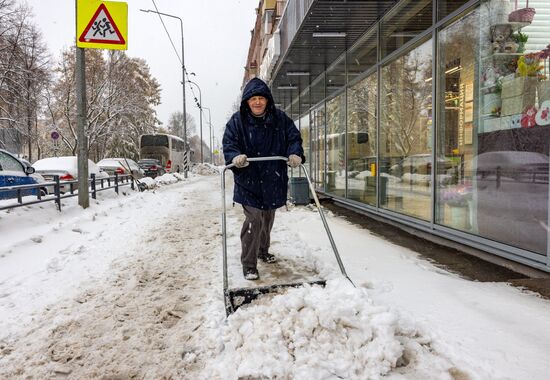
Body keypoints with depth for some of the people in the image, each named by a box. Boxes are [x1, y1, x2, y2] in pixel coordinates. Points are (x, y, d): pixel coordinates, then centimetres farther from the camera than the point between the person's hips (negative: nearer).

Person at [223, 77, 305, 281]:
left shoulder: (280, 119, 0)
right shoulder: (237, 120, -6)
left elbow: (294, 137, 2)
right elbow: (228, 143, -8)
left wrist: (295, 154, -19)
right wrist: (235, 157, -30)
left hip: (273, 181, 4)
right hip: (249, 181, -4)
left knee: (268, 220, 21)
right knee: (253, 221, -13)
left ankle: (263, 251, 45)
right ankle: (248, 264, -1)